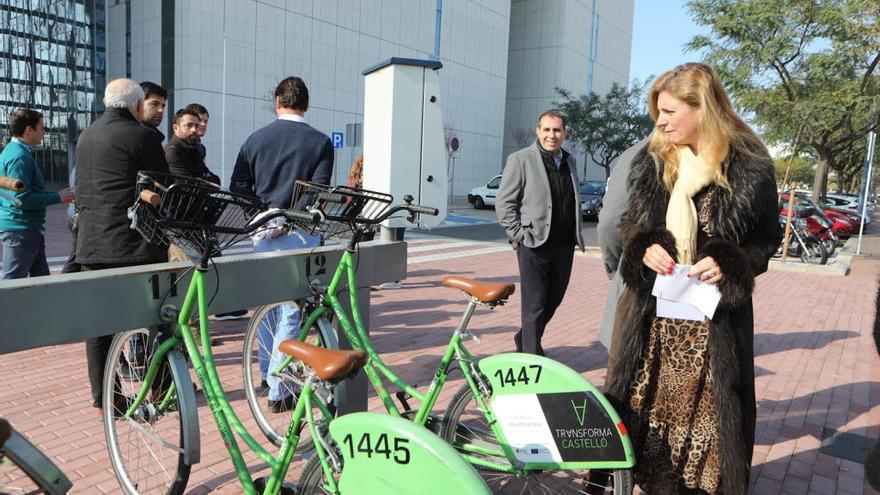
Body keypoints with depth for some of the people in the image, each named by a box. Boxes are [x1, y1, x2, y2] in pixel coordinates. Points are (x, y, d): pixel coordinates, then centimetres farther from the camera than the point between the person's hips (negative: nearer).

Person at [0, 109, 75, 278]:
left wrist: (55, 195, 15)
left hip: (30, 228, 10)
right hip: (20, 228, -10)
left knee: (41, 276, 14)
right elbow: (22, 198, -24)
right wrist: (57, 197, -15)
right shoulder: (19, 157, -17)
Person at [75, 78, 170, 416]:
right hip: (134, 243, -6)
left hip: (90, 244, 7)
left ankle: (101, 396, 16)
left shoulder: (85, 137, 14)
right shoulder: (142, 136, -9)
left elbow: (81, 189, 19)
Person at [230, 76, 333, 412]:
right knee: (291, 311, 0)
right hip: (300, 234, -4)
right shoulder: (321, 142, -3)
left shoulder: (256, 139, 6)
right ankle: (279, 391, 3)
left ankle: (267, 373, 36)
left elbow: (238, 187, 3)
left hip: (263, 232, 4)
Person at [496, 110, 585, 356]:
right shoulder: (520, 160, -4)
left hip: (564, 246, 6)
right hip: (534, 245, -6)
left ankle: (524, 338, 36)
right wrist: (519, 234, -11)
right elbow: (503, 202, -5)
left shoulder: (570, 162, 15)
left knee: (554, 299, 14)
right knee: (534, 304, -3)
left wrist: (576, 236, 13)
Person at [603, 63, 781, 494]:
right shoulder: (651, 161, 5)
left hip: (716, 315, -3)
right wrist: (644, 248, -9)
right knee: (645, 402, 9)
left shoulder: (750, 166, -4)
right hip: (651, 307, 3)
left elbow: (766, 239, 3)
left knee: (706, 408, 4)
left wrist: (729, 264, -16)